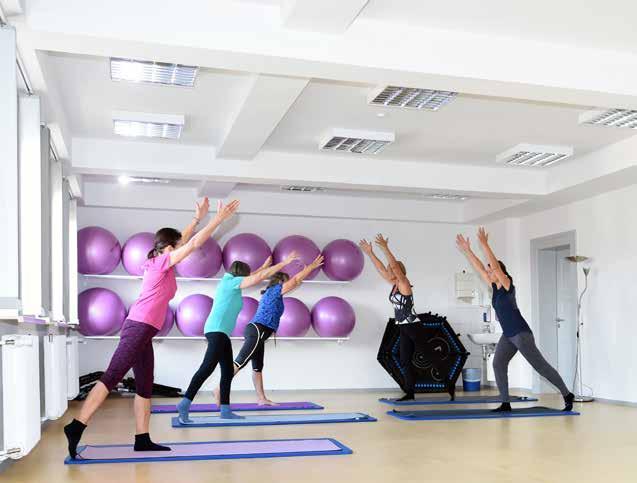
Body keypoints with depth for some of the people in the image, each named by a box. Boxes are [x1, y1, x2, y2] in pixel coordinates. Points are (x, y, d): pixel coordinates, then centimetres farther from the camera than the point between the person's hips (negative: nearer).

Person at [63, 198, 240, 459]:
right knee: (111, 378, -13)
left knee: (145, 387, 8)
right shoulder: (163, 261, -5)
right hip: (139, 328, -10)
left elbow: (183, 240, 30)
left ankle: (142, 439, 10)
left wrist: (198, 217, 31)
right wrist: (219, 218, -3)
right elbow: (195, 243, -8)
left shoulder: (156, 262, 17)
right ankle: (76, 427, -14)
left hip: (141, 330, 10)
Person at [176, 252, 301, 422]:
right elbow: (260, 277, -8)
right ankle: (184, 404, -26)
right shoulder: (232, 282, -4)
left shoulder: (228, 282, 20)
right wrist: (284, 262, -5)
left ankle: (225, 410, 9)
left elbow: (251, 277, 40)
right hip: (217, 331, -10)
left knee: (228, 371, 8)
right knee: (207, 368, -20)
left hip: (220, 333, 10)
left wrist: (264, 266, 49)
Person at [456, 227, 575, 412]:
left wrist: (484, 244, -29)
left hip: (521, 333, -8)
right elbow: (480, 268, 12)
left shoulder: (507, 286, -12)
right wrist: (467, 250, 10)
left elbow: (495, 265, -25)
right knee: (498, 364, -4)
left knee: (540, 365, -3)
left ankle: (567, 395, 8)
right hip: (508, 335, 8)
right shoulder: (495, 287, 9)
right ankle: (506, 403, -2)